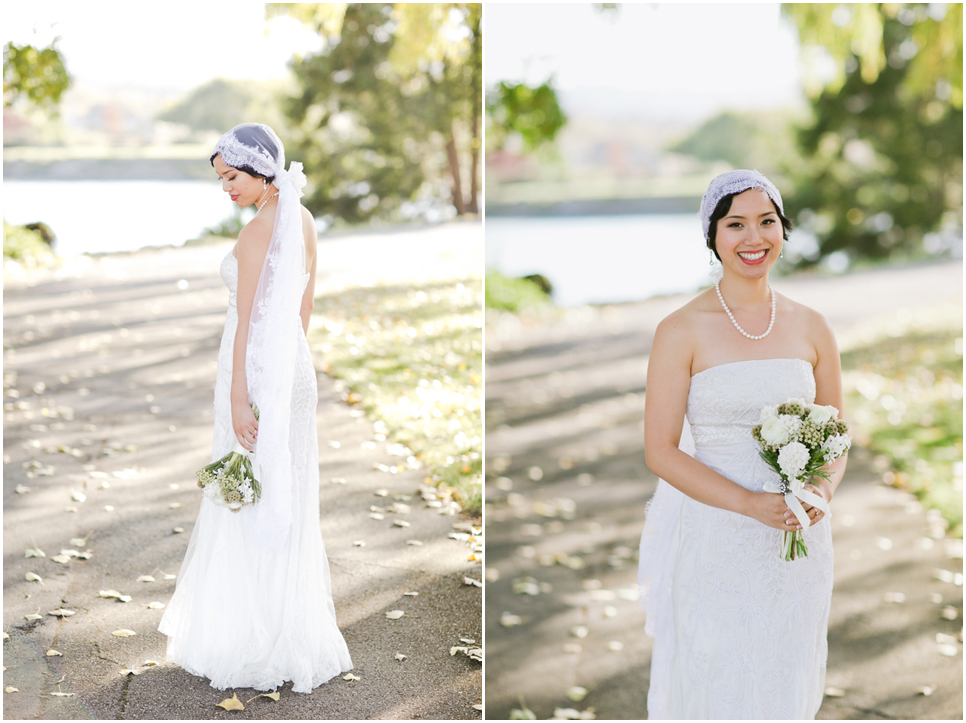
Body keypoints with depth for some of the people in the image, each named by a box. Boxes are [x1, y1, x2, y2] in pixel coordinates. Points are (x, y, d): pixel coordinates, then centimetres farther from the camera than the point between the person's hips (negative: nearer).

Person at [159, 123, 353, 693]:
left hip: (256, 370, -8)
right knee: (290, 501, 16)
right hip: (296, 368, 9)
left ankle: (258, 644, 12)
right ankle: (297, 626, 27)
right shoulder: (304, 221, 8)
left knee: (250, 505, 2)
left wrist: (238, 399, -17)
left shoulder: (256, 233, -17)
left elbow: (246, 321, -18)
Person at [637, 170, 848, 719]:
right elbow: (661, 452, -10)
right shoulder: (682, 331, -8)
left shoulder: (811, 328, 3)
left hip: (800, 540, 3)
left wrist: (823, 489, -11)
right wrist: (752, 504, -20)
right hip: (717, 543, -3)